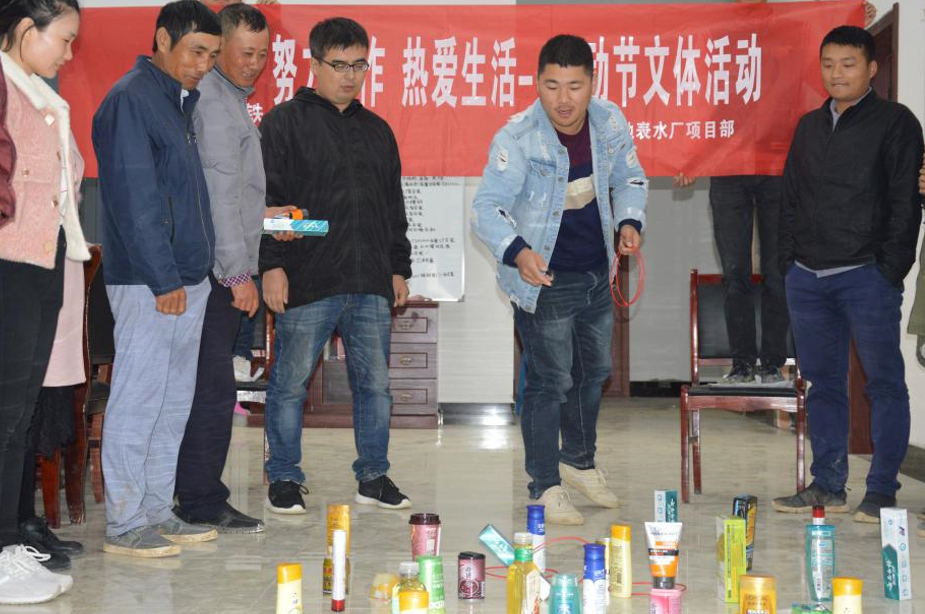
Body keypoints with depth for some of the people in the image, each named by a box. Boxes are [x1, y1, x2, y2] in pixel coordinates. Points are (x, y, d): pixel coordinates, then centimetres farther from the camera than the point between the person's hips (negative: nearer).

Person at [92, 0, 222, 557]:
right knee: (138, 400, -4)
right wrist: (163, 280, -19)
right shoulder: (130, 99, -11)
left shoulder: (181, 102, 17)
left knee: (174, 403, 13)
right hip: (149, 282, -9)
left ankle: (158, 512, 21)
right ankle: (124, 525, 3)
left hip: (187, 279, 9)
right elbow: (134, 199, -17)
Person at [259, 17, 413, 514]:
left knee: (375, 382, 8)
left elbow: (394, 207, 22)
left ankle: (373, 476, 19)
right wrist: (272, 264, -13)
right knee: (291, 382, 1)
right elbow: (267, 198, -6)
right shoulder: (284, 123, 0)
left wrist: (399, 267, 17)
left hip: (371, 284, 5)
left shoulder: (377, 131, 18)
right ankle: (284, 479, 14)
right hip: (307, 283, -5)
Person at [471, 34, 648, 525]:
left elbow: (629, 179, 9)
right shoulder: (516, 139, -22)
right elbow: (488, 206, -25)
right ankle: (545, 486, 16)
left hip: (597, 272, 6)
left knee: (594, 370, 21)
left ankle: (579, 460, 44)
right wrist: (517, 252, -43)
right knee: (550, 382, -1)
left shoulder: (609, 122, -6)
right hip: (543, 280, -6)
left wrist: (629, 221, -10)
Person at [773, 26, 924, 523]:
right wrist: (788, 260, 10)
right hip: (807, 277, 6)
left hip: (866, 276, -6)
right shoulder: (809, 126, 16)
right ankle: (827, 486, 17)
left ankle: (882, 491, 3)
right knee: (823, 383, 10)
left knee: (884, 382, -2)